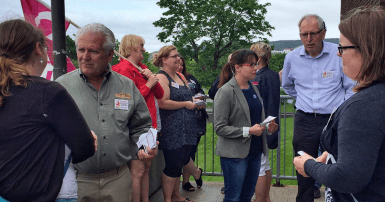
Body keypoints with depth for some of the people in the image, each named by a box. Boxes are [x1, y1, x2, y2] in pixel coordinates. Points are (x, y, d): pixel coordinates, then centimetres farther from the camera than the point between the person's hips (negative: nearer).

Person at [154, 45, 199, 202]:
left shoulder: (181, 76, 15)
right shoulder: (161, 77, -11)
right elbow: (162, 103, -22)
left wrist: (194, 101, 4)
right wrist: (186, 104, -14)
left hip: (186, 129, 8)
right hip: (171, 130, -8)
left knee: (180, 163, 16)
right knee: (172, 166, 0)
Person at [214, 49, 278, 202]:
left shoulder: (253, 88, 9)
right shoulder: (226, 91, -13)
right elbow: (220, 128, -16)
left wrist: (267, 127, 1)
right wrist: (248, 131, -22)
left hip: (255, 151, 7)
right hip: (235, 154, -7)